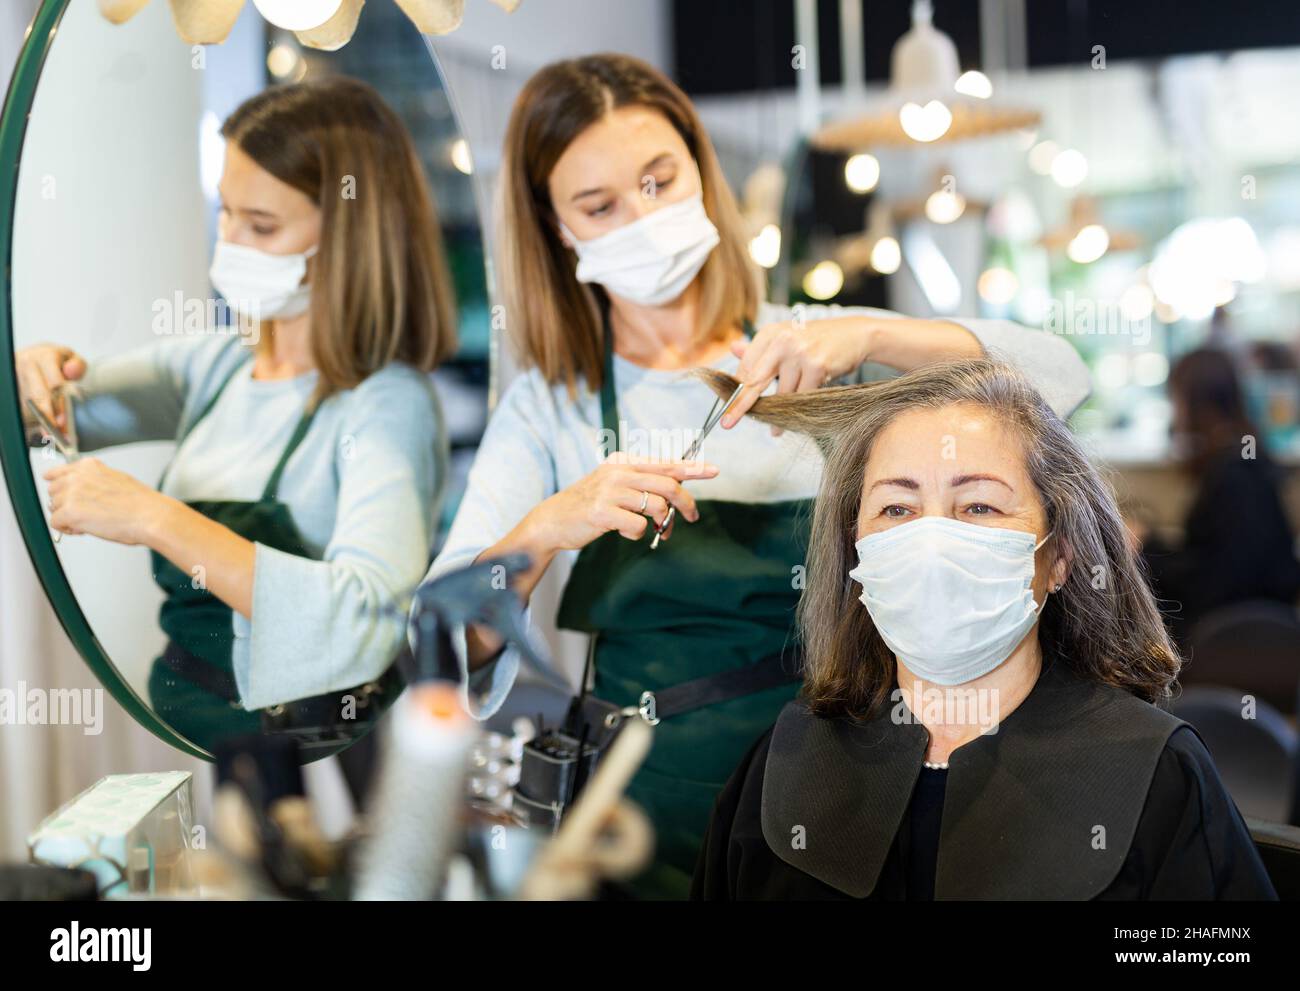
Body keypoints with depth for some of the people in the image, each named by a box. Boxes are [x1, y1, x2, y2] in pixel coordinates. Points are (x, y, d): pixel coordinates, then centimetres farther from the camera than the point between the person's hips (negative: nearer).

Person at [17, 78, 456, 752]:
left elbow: (363, 621, -27)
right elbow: (60, 414, 19)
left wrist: (156, 521, -27)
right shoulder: (219, 364, 9)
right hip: (173, 724, 6)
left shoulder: (388, 406, -13)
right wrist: (37, 376, -4)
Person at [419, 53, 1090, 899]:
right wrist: (544, 532, -21)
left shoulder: (816, 347, 7)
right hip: (663, 816, 0)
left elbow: (1059, 377, -4)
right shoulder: (547, 407, 6)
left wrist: (870, 336, -18)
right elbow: (443, 634, -2)